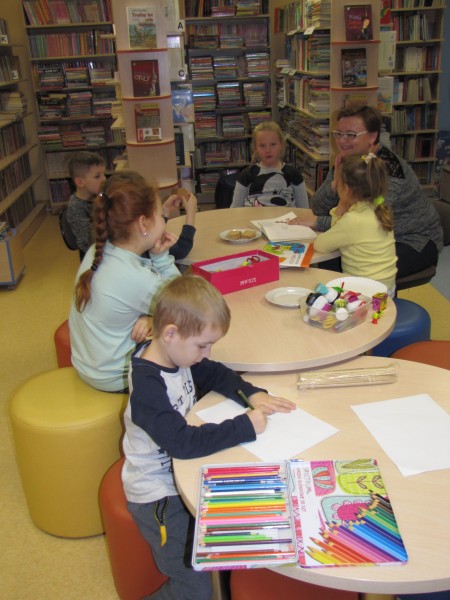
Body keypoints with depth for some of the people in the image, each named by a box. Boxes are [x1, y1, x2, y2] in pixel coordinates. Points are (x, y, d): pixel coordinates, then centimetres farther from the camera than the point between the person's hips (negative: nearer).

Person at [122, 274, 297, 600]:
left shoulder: (177, 354, -5)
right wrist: (245, 427, -30)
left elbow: (216, 374, 10)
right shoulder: (147, 386, -30)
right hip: (158, 493, -8)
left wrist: (253, 394, -8)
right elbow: (182, 442, -36)